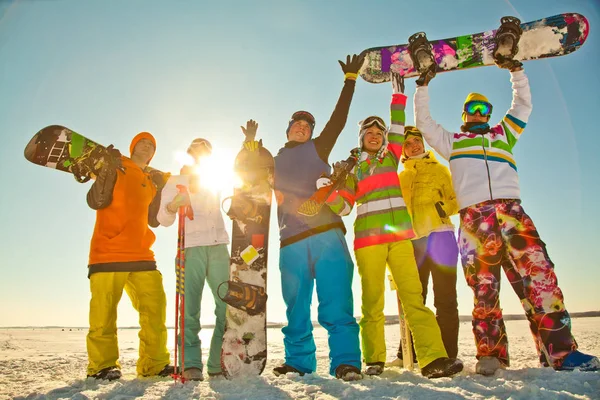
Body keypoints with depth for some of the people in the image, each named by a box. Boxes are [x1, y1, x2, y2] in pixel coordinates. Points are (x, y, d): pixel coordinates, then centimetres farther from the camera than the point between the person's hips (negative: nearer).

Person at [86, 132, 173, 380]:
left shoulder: (152, 180, 19)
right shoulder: (115, 167, 5)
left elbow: (154, 220, 12)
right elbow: (95, 201, -9)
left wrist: (160, 190, 3)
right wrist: (109, 170, -18)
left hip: (140, 253, 5)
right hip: (108, 251, -5)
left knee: (155, 306, 1)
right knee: (104, 311, -6)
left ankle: (154, 364, 7)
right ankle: (102, 365, 6)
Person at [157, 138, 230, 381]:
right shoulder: (174, 182, 11)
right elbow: (163, 219, -1)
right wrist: (172, 206, -21)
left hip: (219, 247, 3)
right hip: (191, 249, -3)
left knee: (228, 306, -4)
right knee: (190, 309, -11)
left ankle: (218, 364, 4)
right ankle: (191, 365, -7)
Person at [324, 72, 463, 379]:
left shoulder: (390, 158, 19)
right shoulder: (352, 168, 13)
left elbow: (397, 129, 14)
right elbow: (343, 206, 6)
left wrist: (398, 93, 17)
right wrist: (330, 190, -13)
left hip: (399, 236, 1)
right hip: (368, 239, -1)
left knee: (413, 296, -8)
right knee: (372, 301, -1)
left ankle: (433, 359, -12)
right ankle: (374, 361, 8)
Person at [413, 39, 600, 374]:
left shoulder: (503, 134, 32)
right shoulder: (452, 141, 28)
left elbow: (524, 105, 31)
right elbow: (423, 123, 25)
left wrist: (516, 70, 25)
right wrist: (423, 86, 23)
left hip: (511, 210, 1)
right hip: (473, 217, -1)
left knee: (539, 274, -14)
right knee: (484, 286, -6)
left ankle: (560, 350, -13)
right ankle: (491, 355, -3)